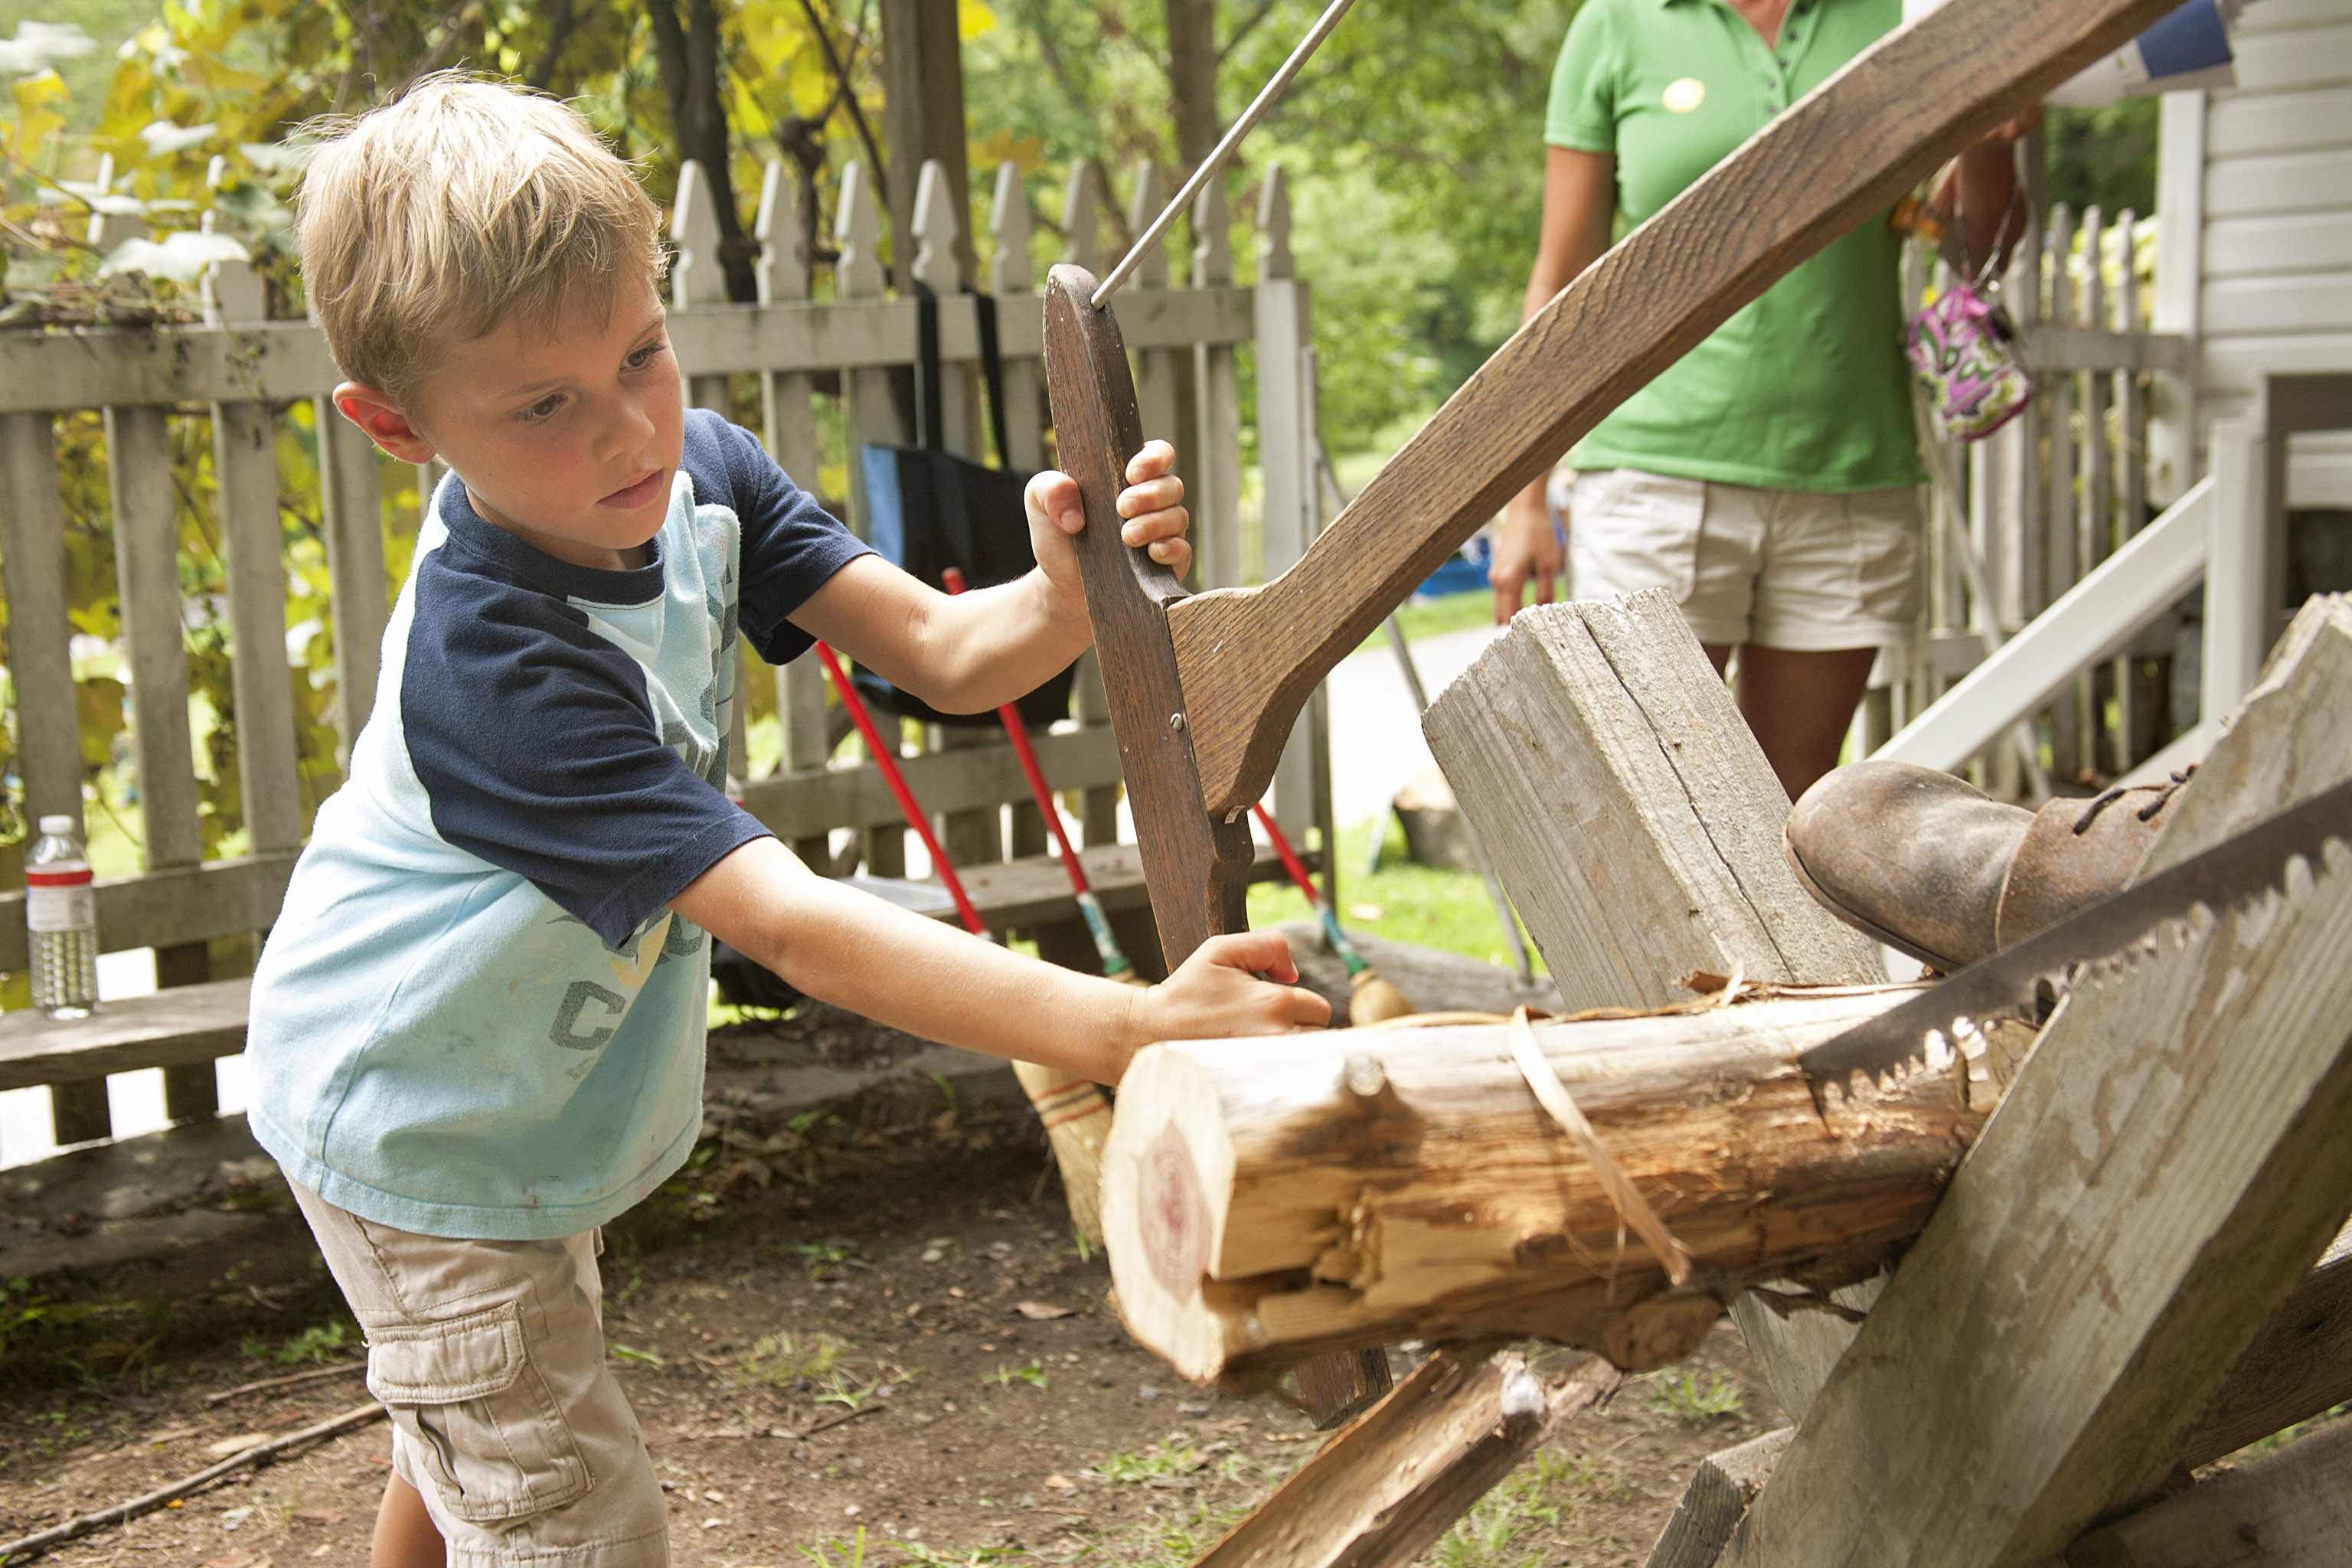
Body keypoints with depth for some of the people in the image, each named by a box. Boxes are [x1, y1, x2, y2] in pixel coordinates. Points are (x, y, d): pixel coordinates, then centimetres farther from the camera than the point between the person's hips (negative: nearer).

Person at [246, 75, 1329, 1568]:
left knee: (472, 1444, 30)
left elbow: (942, 651, -17)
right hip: (424, 1142, -8)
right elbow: (786, 920, -45)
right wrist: (1130, 1028, -54)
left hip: (521, 1097, 8)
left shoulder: (697, 472, -15)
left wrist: (1071, 594, -41)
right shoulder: (493, 668, -38)